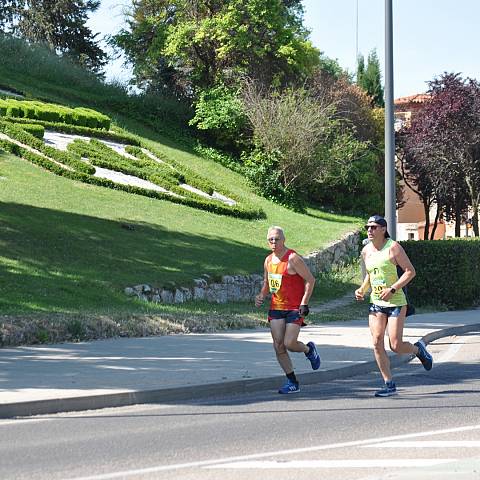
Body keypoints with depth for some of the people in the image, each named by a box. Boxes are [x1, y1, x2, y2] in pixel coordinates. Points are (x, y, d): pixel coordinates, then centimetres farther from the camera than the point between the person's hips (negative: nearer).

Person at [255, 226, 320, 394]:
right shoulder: (268, 260, 10)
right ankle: (292, 383, 7)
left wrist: (304, 303, -17)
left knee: (289, 344, -13)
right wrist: (261, 296, 3)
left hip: (294, 308, -7)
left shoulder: (293, 258, -13)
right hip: (276, 308, 7)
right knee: (278, 346, -1)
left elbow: (310, 280, -12)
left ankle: (309, 349, 22)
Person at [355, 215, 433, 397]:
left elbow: (410, 271, -11)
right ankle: (389, 384, 3)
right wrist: (362, 289, 6)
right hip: (375, 303, 6)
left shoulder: (393, 247, -10)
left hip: (395, 302, -6)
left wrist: (392, 289, -20)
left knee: (395, 346, -9)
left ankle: (418, 349, 25)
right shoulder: (366, 251, 9)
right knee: (377, 343, -6)